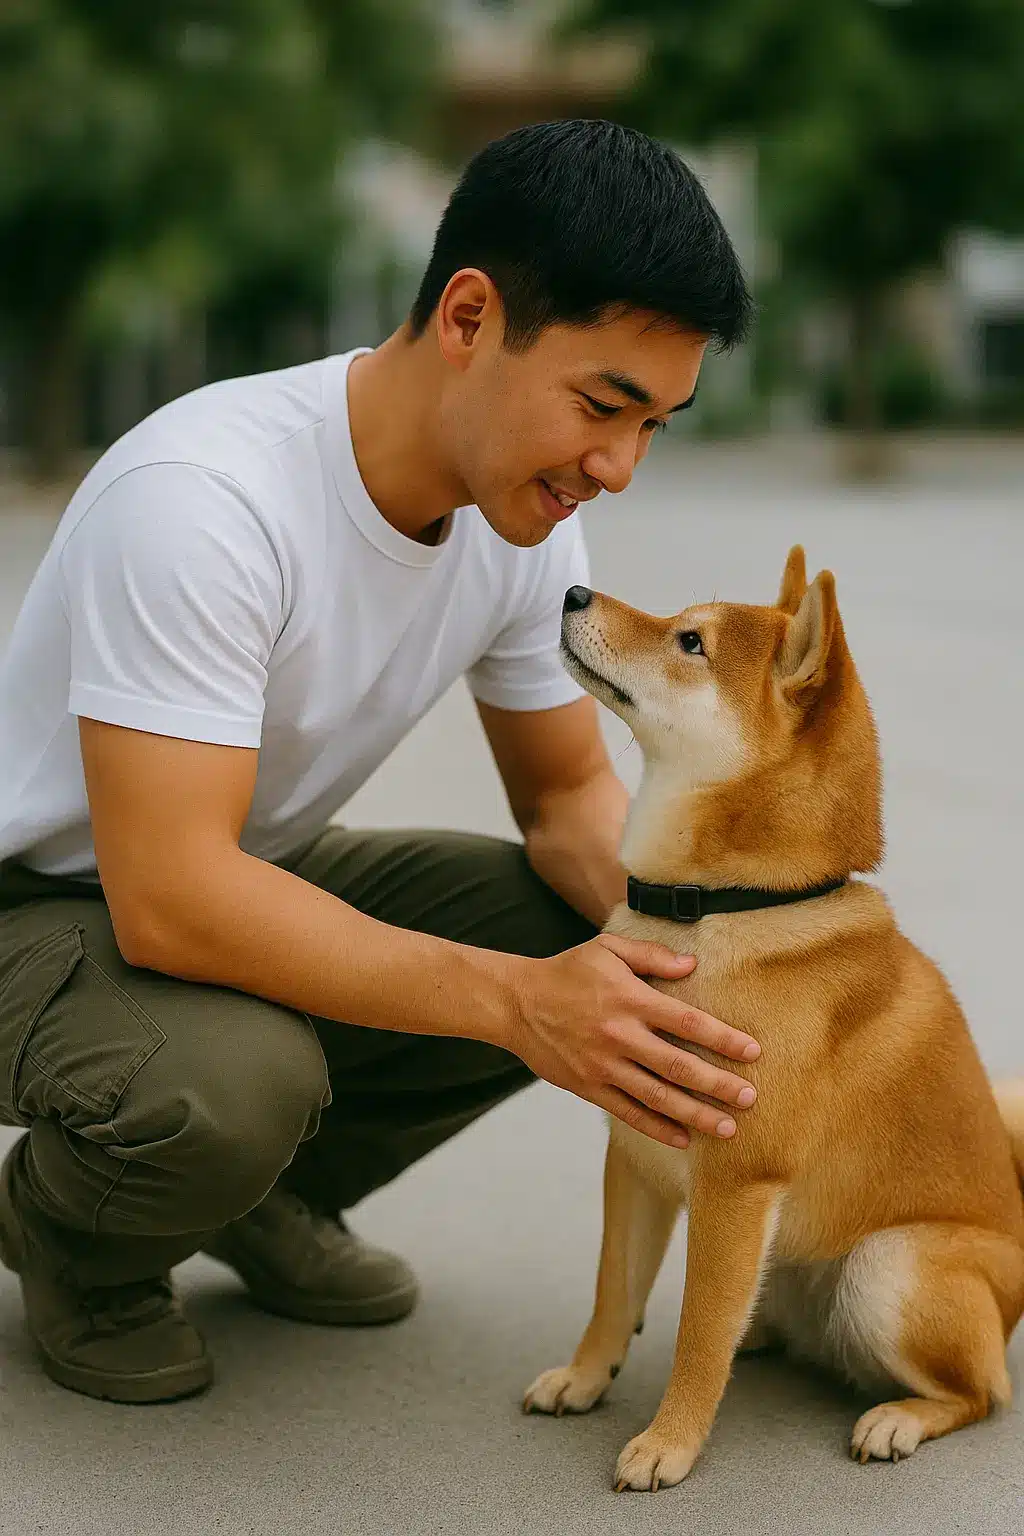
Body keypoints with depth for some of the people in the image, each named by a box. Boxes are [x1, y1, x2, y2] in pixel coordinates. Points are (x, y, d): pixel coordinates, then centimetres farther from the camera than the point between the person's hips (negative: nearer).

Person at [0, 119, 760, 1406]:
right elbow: (170, 901, -38)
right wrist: (514, 1000, -41)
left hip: (261, 874, 7)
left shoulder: (525, 518, -10)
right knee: (231, 1081, -37)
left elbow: (567, 793, 3)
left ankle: (266, 1195, 9)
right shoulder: (203, 499, -34)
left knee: (588, 929, -11)